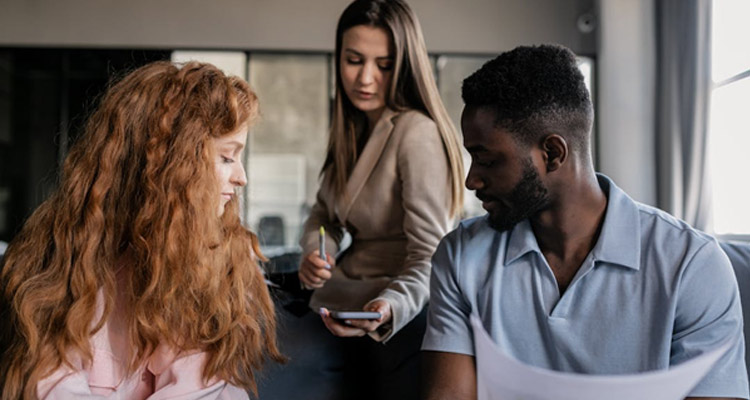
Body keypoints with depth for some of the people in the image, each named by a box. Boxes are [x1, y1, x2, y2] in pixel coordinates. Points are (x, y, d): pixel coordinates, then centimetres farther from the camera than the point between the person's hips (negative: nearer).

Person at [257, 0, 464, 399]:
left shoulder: (417, 132, -19)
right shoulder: (351, 130, 8)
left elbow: (429, 258, -21)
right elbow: (323, 214, 14)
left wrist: (390, 307, -39)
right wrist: (313, 254, -8)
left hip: (401, 318, -7)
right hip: (339, 310, 8)